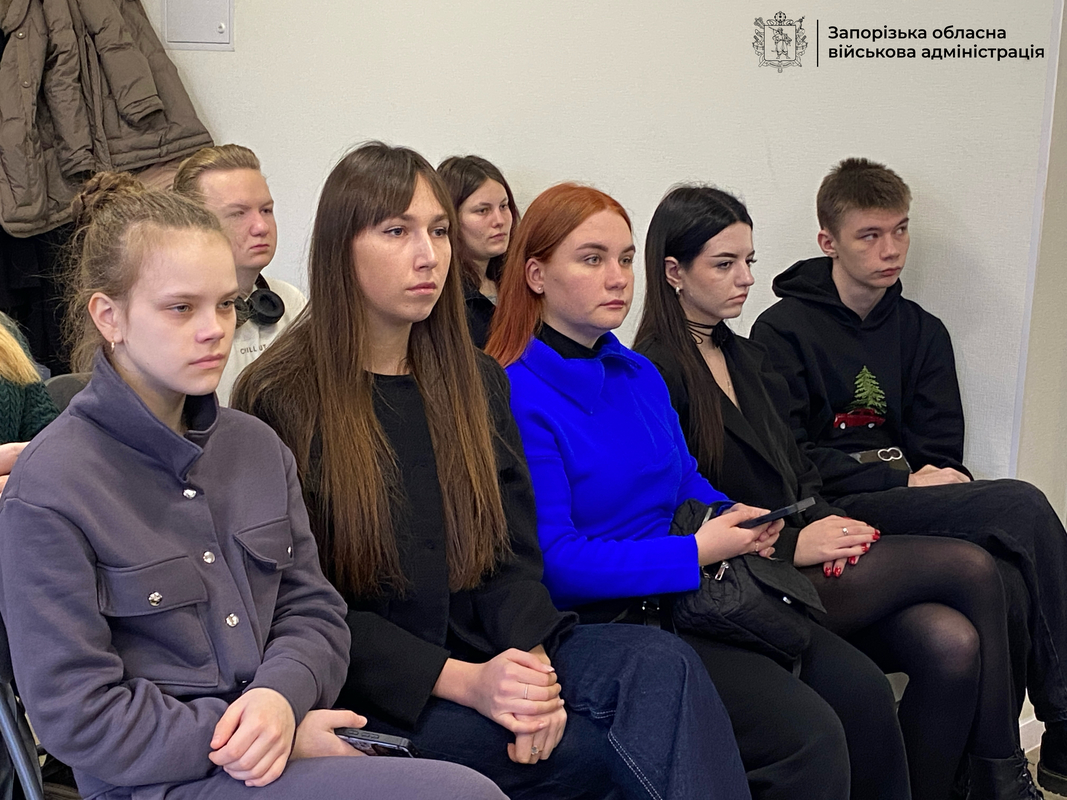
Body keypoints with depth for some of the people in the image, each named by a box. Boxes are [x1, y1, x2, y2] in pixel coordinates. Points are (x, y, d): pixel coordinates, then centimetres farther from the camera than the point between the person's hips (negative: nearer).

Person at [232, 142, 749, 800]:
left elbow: (512, 553, 8)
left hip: (484, 651, 5)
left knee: (662, 664, -24)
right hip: (374, 692, -5)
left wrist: (531, 665, -13)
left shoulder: (476, 381, 12)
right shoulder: (281, 400, -5)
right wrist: (462, 682, -19)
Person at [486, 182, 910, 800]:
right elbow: (554, 561, -18)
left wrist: (739, 521, -2)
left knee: (862, 689, -7)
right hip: (602, 621, -8)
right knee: (807, 734, -20)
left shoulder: (638, 374, 13)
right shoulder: (515, 395, -14)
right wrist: (699, 551, -16)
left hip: (700, 593, 8)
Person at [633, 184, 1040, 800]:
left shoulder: (748, 358, 19)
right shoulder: (655, 375, -8)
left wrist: (831, 522, 0)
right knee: (972, 568, -12)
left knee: (952, 644, -18)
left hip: (800, 559, 8)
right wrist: (790, 544, -15)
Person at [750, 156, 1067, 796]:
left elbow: (941, 448, 16)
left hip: (914, 501, 5)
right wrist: (902, 480, -13)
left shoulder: (923, 332, 20)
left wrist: (941, 476, -9)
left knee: (1009, 583, -29)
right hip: (837, 512, -5)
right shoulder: (785, 330, 2)